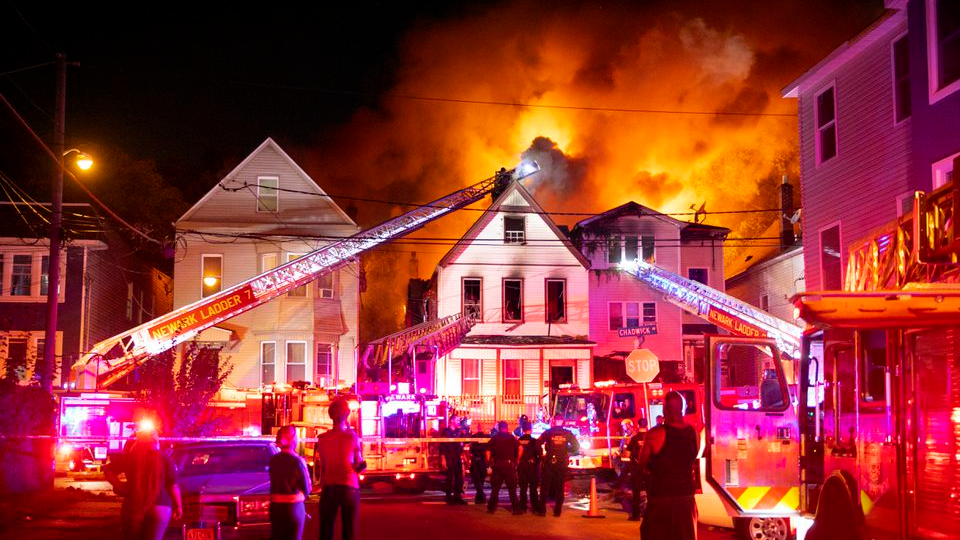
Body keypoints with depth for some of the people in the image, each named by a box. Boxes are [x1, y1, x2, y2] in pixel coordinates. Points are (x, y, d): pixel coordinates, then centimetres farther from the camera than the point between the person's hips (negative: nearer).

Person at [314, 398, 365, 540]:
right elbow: (360, 465, -2)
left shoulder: (322, 438, 0)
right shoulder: (352, 437, -5)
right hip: (350, 488, -2)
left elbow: (320, 467, 0)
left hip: (328, 489, 2)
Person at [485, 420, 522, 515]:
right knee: (512, 488, 4)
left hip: (497, 464, 1)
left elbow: (488, 451, -4)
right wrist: (517, 460, 0)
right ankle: (516, 509, 2)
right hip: (509, 464, -1)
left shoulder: (494, 438, 5)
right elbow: (520, 448, -9)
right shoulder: (511, 437, 3)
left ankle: (491, 508, 12)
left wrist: (490, 462, 6)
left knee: (495, 488, 11)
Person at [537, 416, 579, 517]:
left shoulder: (548, 432, -3)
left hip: (549, 462, -1)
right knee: (559, 488, 9)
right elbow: (576, 446, 0)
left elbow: (538, 444, -11)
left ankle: (542, 509, 3)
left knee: (545, 487, 7)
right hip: (562, 464, 1)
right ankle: (557, 511, 6)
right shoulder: (568, 433, 2)